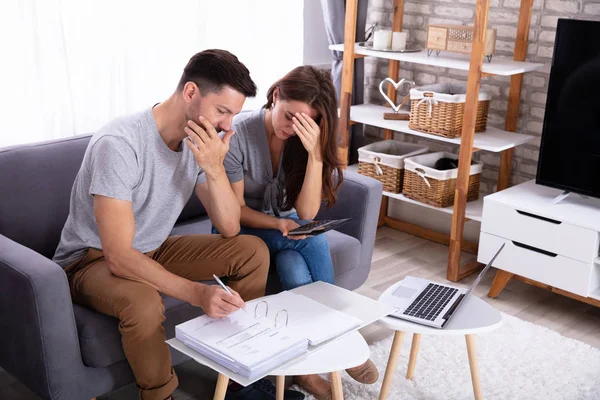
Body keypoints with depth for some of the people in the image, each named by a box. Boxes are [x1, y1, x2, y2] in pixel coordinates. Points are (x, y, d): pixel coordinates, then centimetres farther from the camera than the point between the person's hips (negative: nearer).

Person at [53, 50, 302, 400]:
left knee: (253, 251, -6)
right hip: (92, 260, -7)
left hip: (153, 250, 7)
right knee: (143, 302, -38)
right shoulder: (119, 144, -31)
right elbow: (119, 257, -34)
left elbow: (229, 229, -10)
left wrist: (214, 168, -27)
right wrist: (198, 293, -44)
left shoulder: (202, 141, -9)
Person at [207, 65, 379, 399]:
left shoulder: (308, 140, -12)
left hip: (287, 224, 3)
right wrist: (278, 224, -32)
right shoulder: (238, 134, -22)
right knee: (313, 243, -28)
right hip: (242, 228, -3)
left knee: (297, 271, -29)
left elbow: (306, 214, -21)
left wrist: (315, 153, -33)